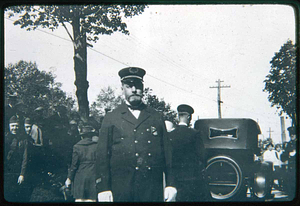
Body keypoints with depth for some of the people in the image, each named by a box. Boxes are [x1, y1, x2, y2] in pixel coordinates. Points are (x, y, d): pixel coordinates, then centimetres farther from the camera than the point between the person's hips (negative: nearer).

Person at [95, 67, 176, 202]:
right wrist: (103, 189, -5)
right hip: (120, 189, -1)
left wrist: (170, 184, 4)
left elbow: (167, 154, 12)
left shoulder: (157, 117, 15)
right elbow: (102, 157, 4)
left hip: (153, 189, 2)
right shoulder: (111, 118, 9)